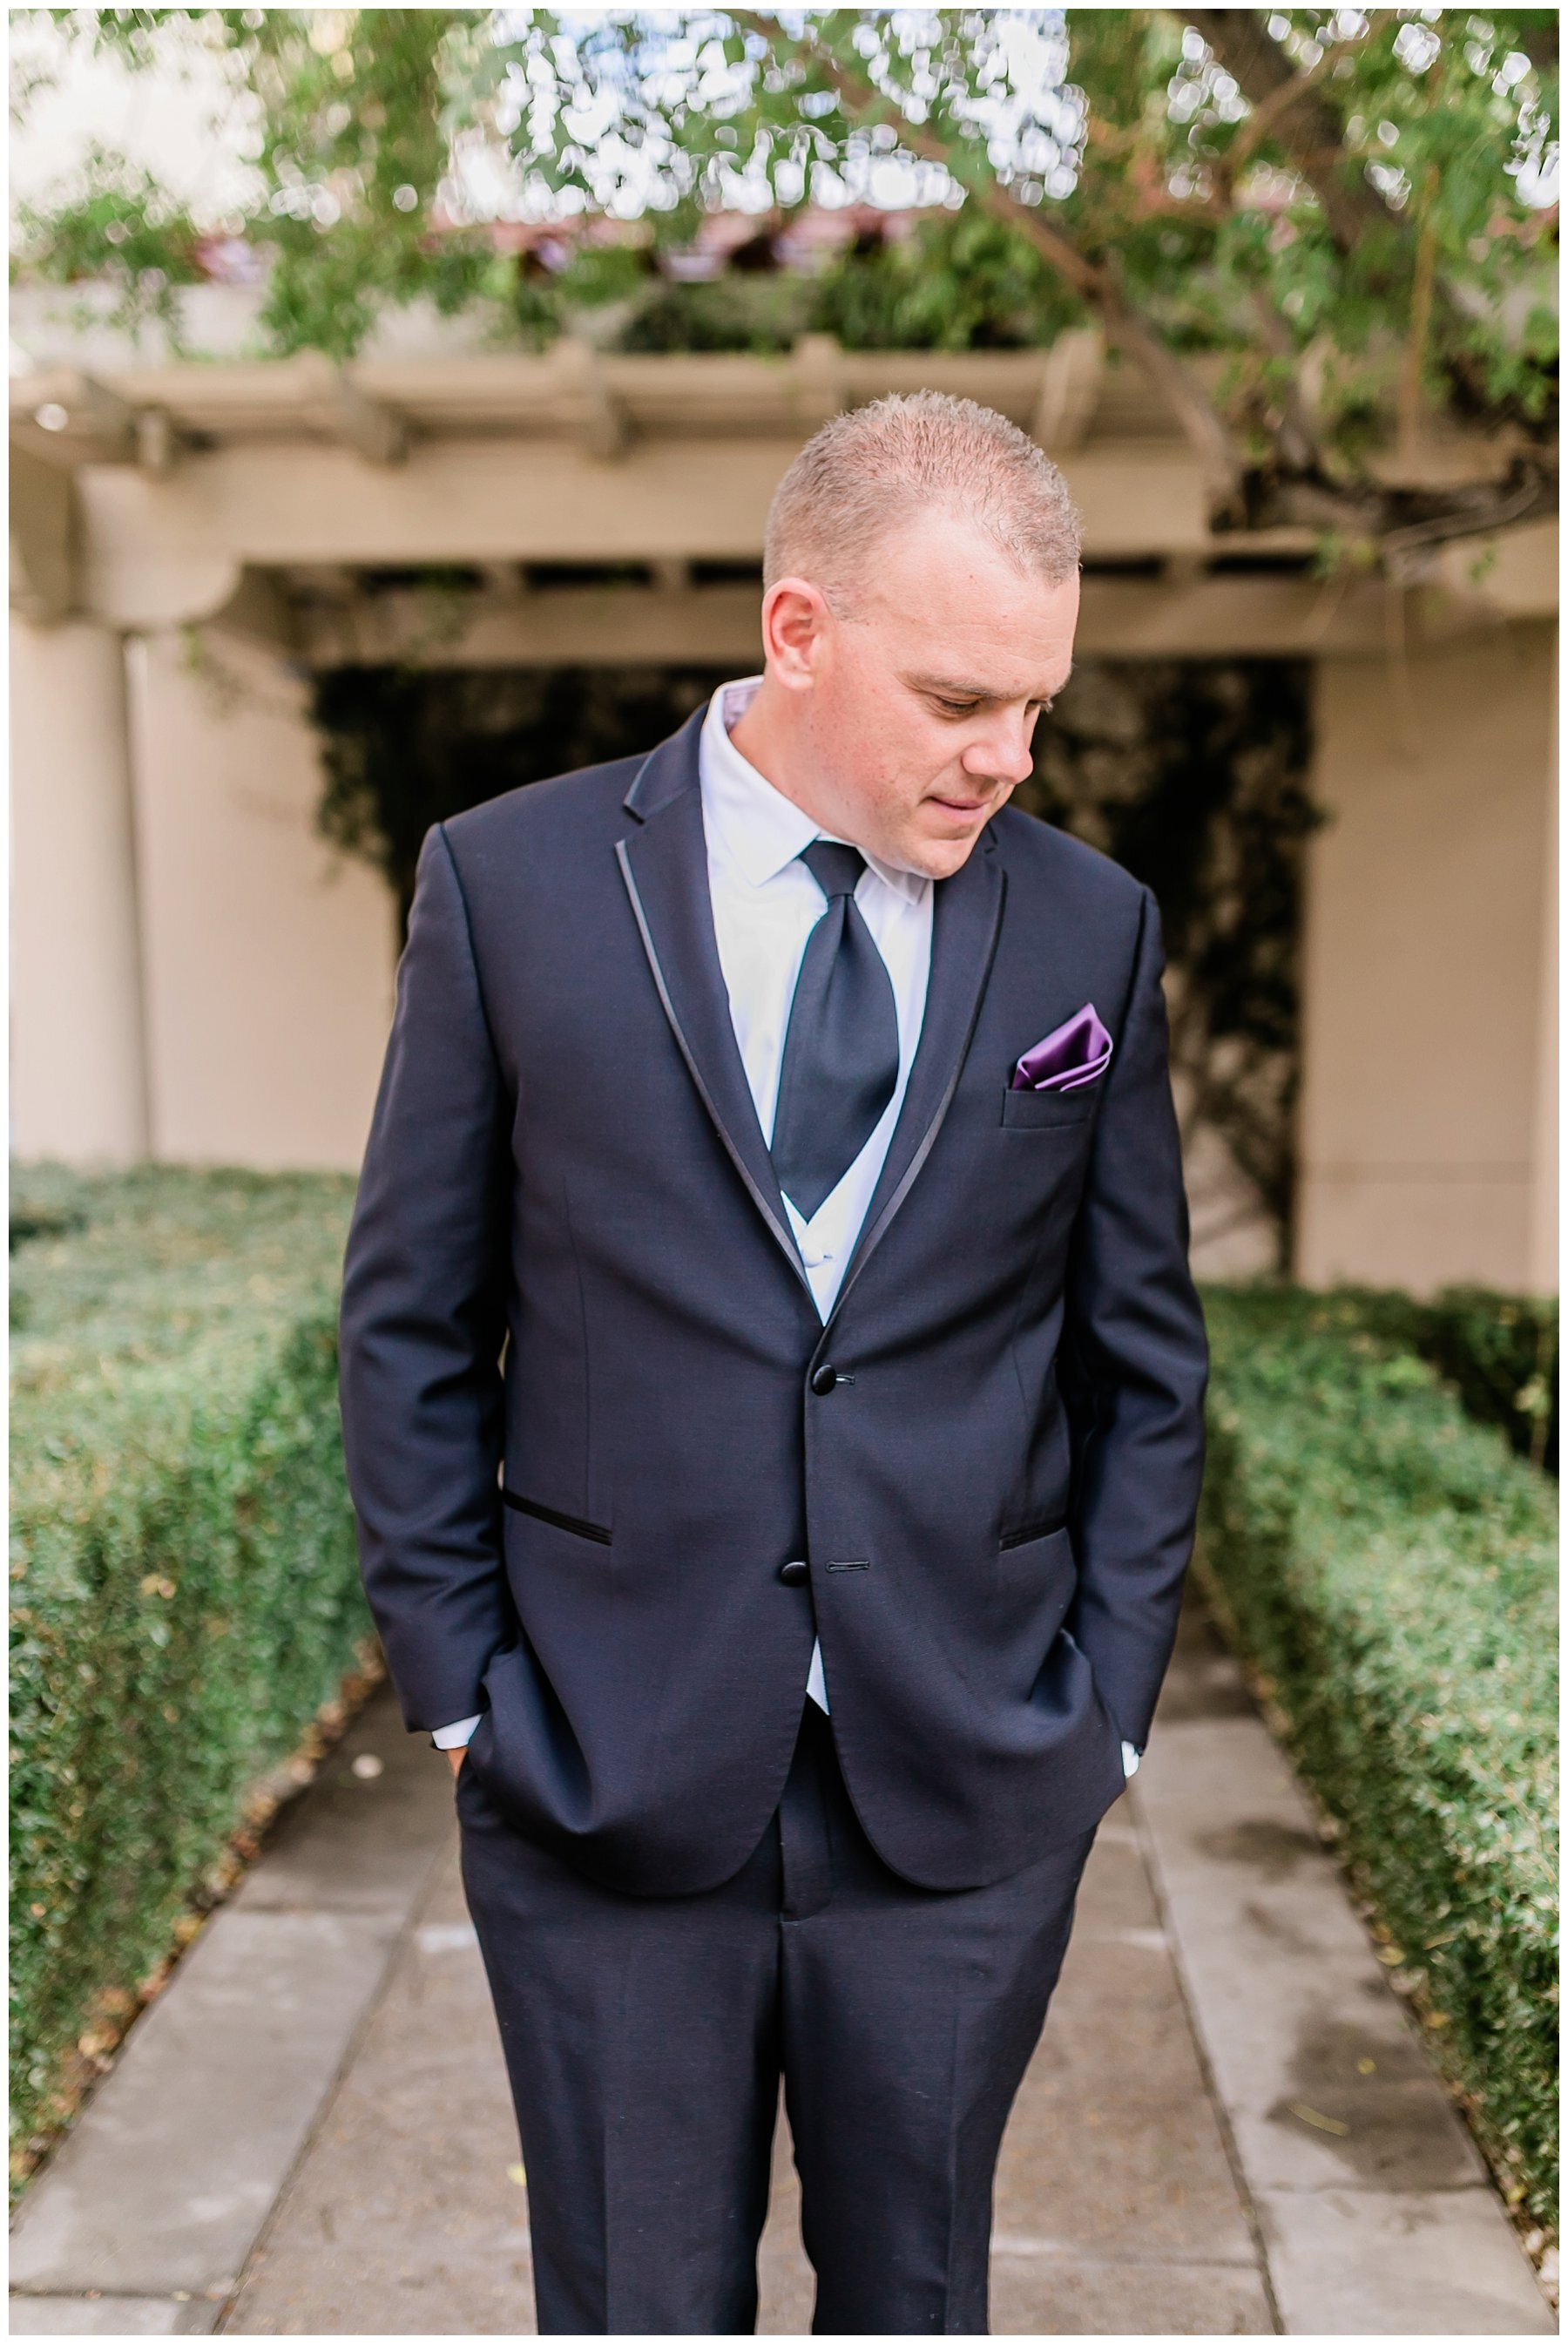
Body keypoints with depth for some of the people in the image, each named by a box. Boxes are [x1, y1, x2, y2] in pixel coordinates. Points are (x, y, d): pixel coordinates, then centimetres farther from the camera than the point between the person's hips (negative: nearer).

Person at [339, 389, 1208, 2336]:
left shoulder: (1092, 930, -1)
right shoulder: (508, 884, -6)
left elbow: (1144, 1359, 6)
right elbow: (410, 1328, 0)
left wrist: (1107, 1699, 3)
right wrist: (458, 1684, -1)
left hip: (970, 1795, 2)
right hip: (606, 1778, -1)